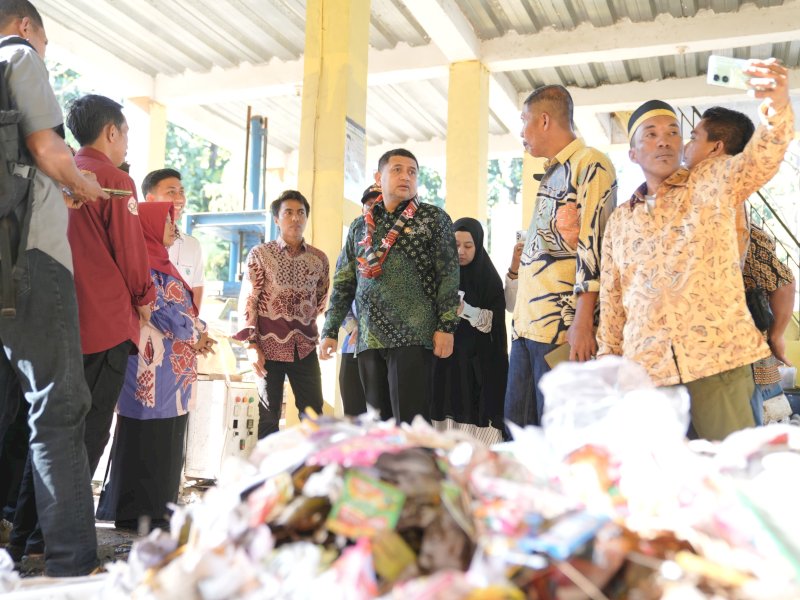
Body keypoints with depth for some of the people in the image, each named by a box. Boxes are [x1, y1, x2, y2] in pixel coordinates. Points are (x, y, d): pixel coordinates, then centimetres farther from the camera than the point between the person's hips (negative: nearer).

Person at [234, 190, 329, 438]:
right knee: (269, 416, 4)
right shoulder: (260, 254, 0)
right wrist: (252, 344, -11)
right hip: (269, 346, -3)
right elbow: (247, 301, -4)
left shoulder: (319, 258, 8)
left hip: (305, 348, 3)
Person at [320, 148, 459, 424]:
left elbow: (449, 275, -2)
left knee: (410, 424, -6)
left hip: (413, 336, -4)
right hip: (368, 340, 5)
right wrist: (330, 331, 10)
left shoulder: (434, 219, 5)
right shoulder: (359, 226, 17)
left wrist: (446, 326, -11)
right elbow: (343, 284, 17)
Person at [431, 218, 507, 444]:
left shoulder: (490, 278, 4)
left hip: (478, 364, -2)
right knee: (446, 413, -5)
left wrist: (465, 309, -21)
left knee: (476, 421, -8)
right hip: (445, 361, 2)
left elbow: (494, 324, -5)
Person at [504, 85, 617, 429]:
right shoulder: (551, 174, 23)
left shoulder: (591, 164, -5)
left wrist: (582, 321, -22)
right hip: (527, 324, 9)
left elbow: (593, 244, -15)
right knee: (517, 428, 9)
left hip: (563, 325, -9)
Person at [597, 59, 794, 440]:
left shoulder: (714, 183, 7)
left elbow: (761, 158, -15)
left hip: (718, 361, -2)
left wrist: (777, 109, -35)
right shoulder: (619, 221, 15)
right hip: (646, 370, 3)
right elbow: (611, 303, 18)